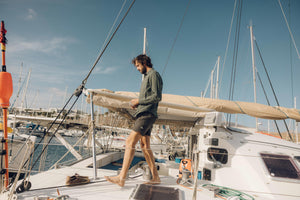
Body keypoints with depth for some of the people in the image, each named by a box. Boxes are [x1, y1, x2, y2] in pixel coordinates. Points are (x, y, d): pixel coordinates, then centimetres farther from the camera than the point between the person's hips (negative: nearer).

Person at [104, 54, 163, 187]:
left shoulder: (154, 74, -2)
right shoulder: (146, 77, 27)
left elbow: (157, 97, -13)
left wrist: (139, 101, -8)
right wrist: (137, 104, 11)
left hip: (147, 114, -10)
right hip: (142, 114, 10)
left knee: (130, 141, -18)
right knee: (145, 146, 8)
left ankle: (121, 177, -19)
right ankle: (155, 177, 13)